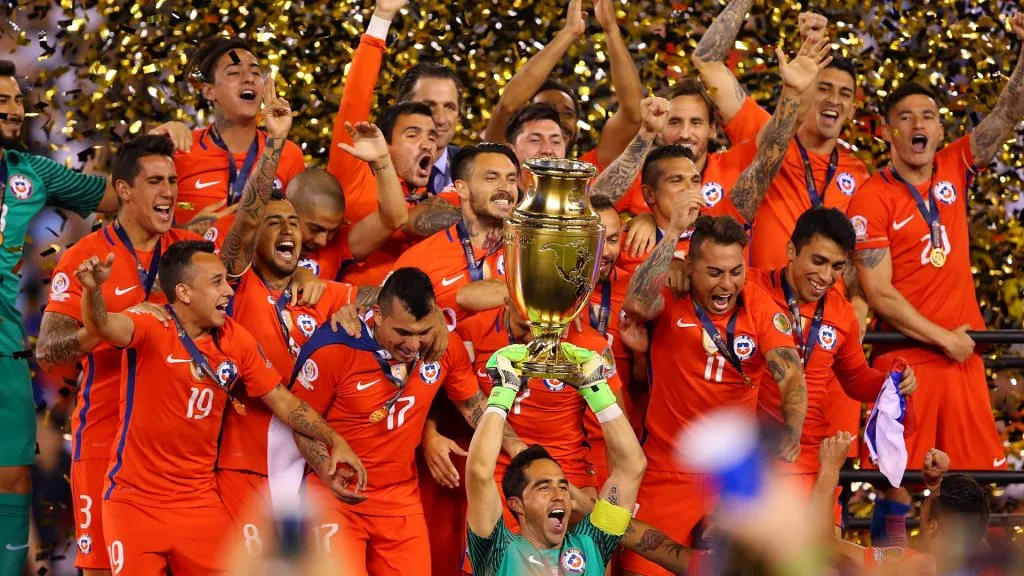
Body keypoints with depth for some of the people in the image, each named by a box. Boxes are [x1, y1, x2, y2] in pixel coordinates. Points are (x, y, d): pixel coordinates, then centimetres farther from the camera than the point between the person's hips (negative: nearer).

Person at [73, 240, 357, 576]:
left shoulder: (235, 340, 0)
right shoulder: (151, 328, -15)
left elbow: (281, 400, 8)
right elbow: (102, 326, -35)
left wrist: (334, 441, 0)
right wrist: (92, 291, -57)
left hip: (199, 500, 4)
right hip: (135, 498, -4)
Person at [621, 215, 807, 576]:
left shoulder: (761, 309, -5)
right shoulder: (671, 299, -8)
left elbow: (791, 376, -15)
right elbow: (638, 303, -31)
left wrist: (791, 431, -35)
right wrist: (674, 232, -31)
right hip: (668, 475, -1)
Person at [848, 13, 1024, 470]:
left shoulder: (954, 169, 7)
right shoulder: (872, 199, -7)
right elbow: (880, 295, -10)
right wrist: (943, 339, -11)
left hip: (963, 353, 5)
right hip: (905, 359, -5)